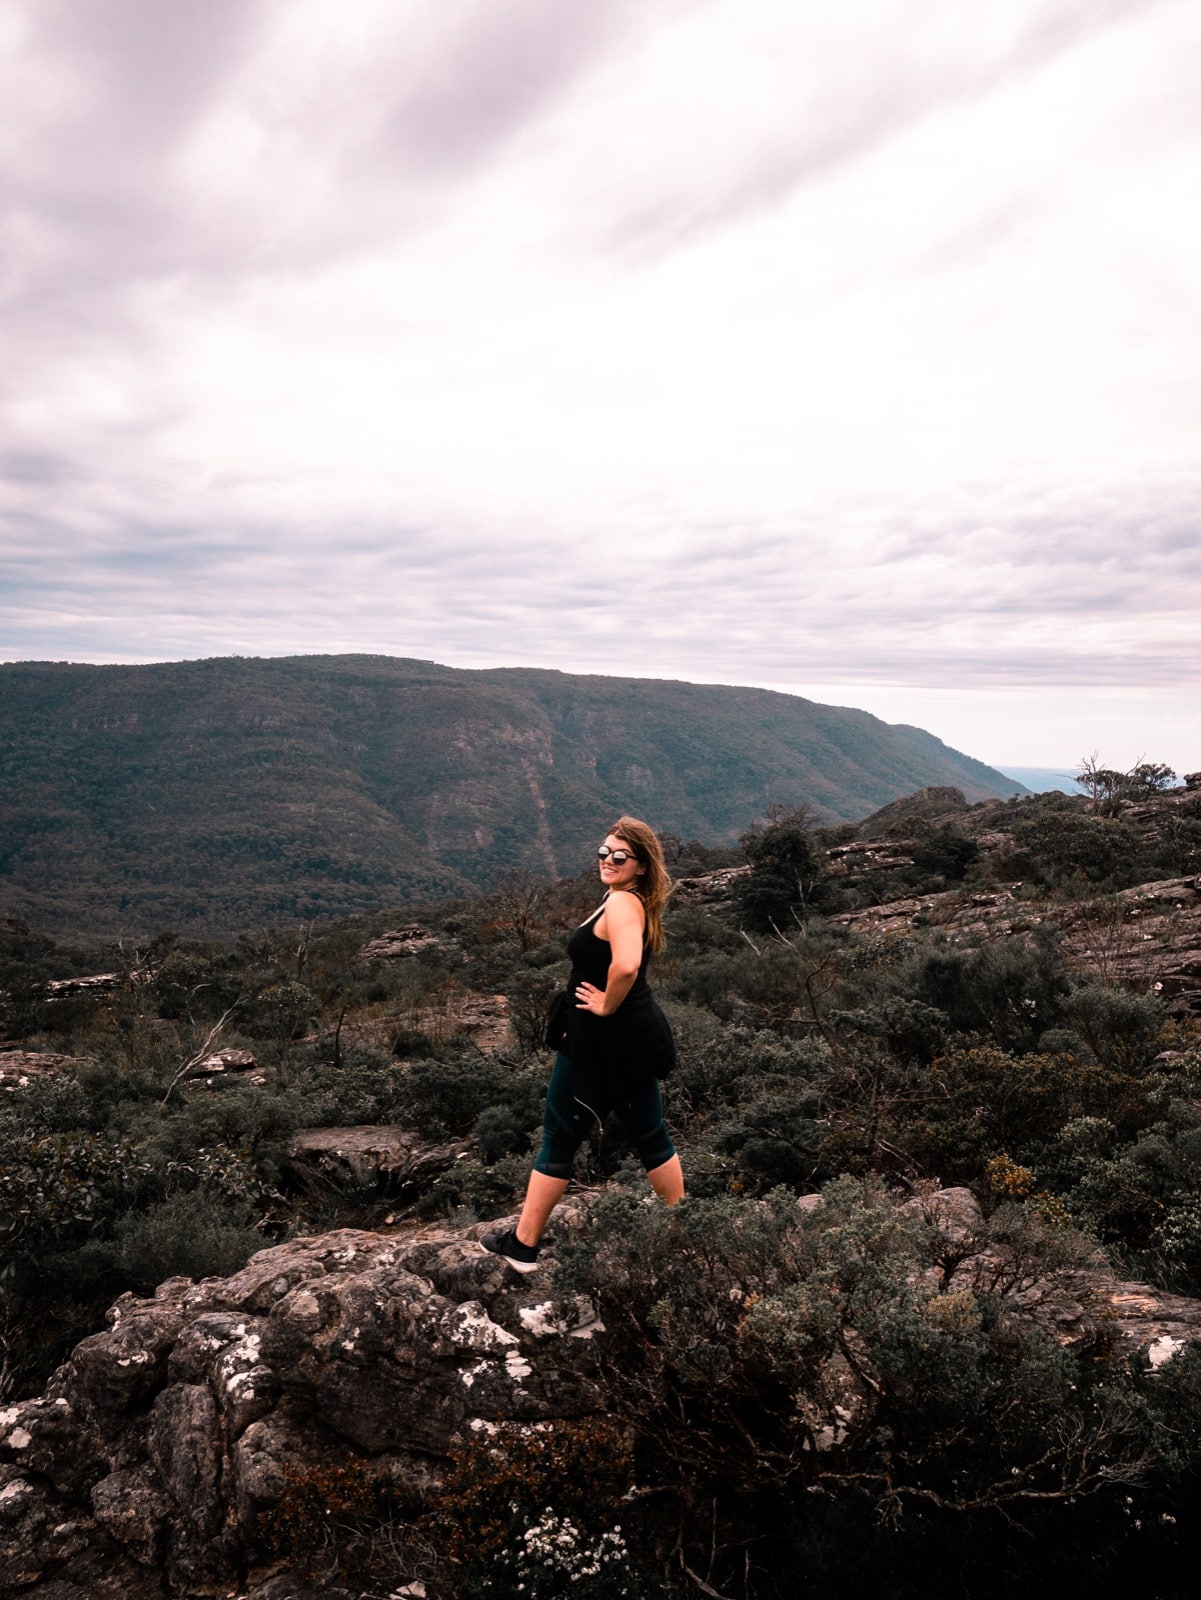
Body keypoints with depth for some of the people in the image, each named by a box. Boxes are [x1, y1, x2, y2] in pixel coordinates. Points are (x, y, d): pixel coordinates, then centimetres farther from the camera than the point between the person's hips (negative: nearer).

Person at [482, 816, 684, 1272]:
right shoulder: (635, 902, 10)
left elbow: (626, 965, -40)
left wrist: (606, 1005, -23)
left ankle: (522, 1246, 16)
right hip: (636, 1038, 9)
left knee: (559, 1139, 4)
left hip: (603, 1041, -9)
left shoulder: (620, 903, -21)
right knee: (649, 1135, 18)